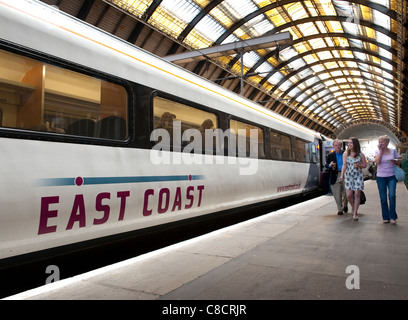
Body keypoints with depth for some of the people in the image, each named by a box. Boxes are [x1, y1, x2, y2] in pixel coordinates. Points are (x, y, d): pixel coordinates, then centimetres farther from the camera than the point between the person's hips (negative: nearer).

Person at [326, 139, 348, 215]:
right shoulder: (330, 155, 7)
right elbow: (326, 165, 6)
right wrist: (330, 165, -16)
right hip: (335, 176, 0)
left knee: (346, 193, 4)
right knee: (337, 194, 2)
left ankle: (345, 205, 32)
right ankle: (340, 209, 14)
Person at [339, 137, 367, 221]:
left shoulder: (360, 154, 1)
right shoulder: (346, 154, 2)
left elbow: (365, 165, 8)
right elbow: (344, 165, -4)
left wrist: (359, 165, -14)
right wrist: (342, 175, -15)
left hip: (358, 176, -1)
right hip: (348, 176, 1)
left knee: (357, 194, -4)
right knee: (349, 195, -4)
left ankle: (355, 213, 6)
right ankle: (353, 206, 28)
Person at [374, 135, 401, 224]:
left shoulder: (393, 151, 4)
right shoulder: (377, 152, 3)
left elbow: (399, 163, 10)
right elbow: (377, 161, -15)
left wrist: (394, 161, -12)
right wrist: (381, 150, -11)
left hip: (391, 177, 0)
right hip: (381, 177, 1)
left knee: (392, 195, -15)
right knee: (383, 198, 3)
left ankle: (392, 217, -1)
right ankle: (385, 217, 14)